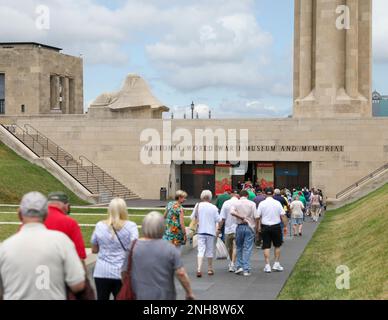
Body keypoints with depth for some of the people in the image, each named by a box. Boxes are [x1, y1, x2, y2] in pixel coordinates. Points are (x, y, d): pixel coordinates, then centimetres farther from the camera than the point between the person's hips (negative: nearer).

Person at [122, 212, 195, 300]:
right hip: (164, 296, 0)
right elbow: (181, 273, -13)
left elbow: (124, 273, 0)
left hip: (138, 296, 0)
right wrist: (189, 293, -2)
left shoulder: (133, 247, -4)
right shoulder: (169, 248, -8)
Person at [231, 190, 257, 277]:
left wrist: (241, 217, -11)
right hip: (250, 227, -1)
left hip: (240, 226, 1)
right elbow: (256, 216, -5)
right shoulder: (252, 203, 0)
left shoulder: (236, 203, 2)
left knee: (239, 247, 17)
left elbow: (232, 212, -16)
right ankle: (246, 270, -2)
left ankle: (239, 266, 11)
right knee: (248, 249, 1)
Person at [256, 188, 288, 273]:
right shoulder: (277, 203, -3)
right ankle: (276, 264, 16)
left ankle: (267, 266, 1)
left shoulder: (262, 204, -4)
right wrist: (285, 226, 1)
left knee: (266, 247, 4)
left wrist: (258, 226, 12)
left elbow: (257, 217, -2)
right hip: (276, 226, 0)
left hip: (265, 227, 0)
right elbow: (283, 215, -6)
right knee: (277, 246, 16)